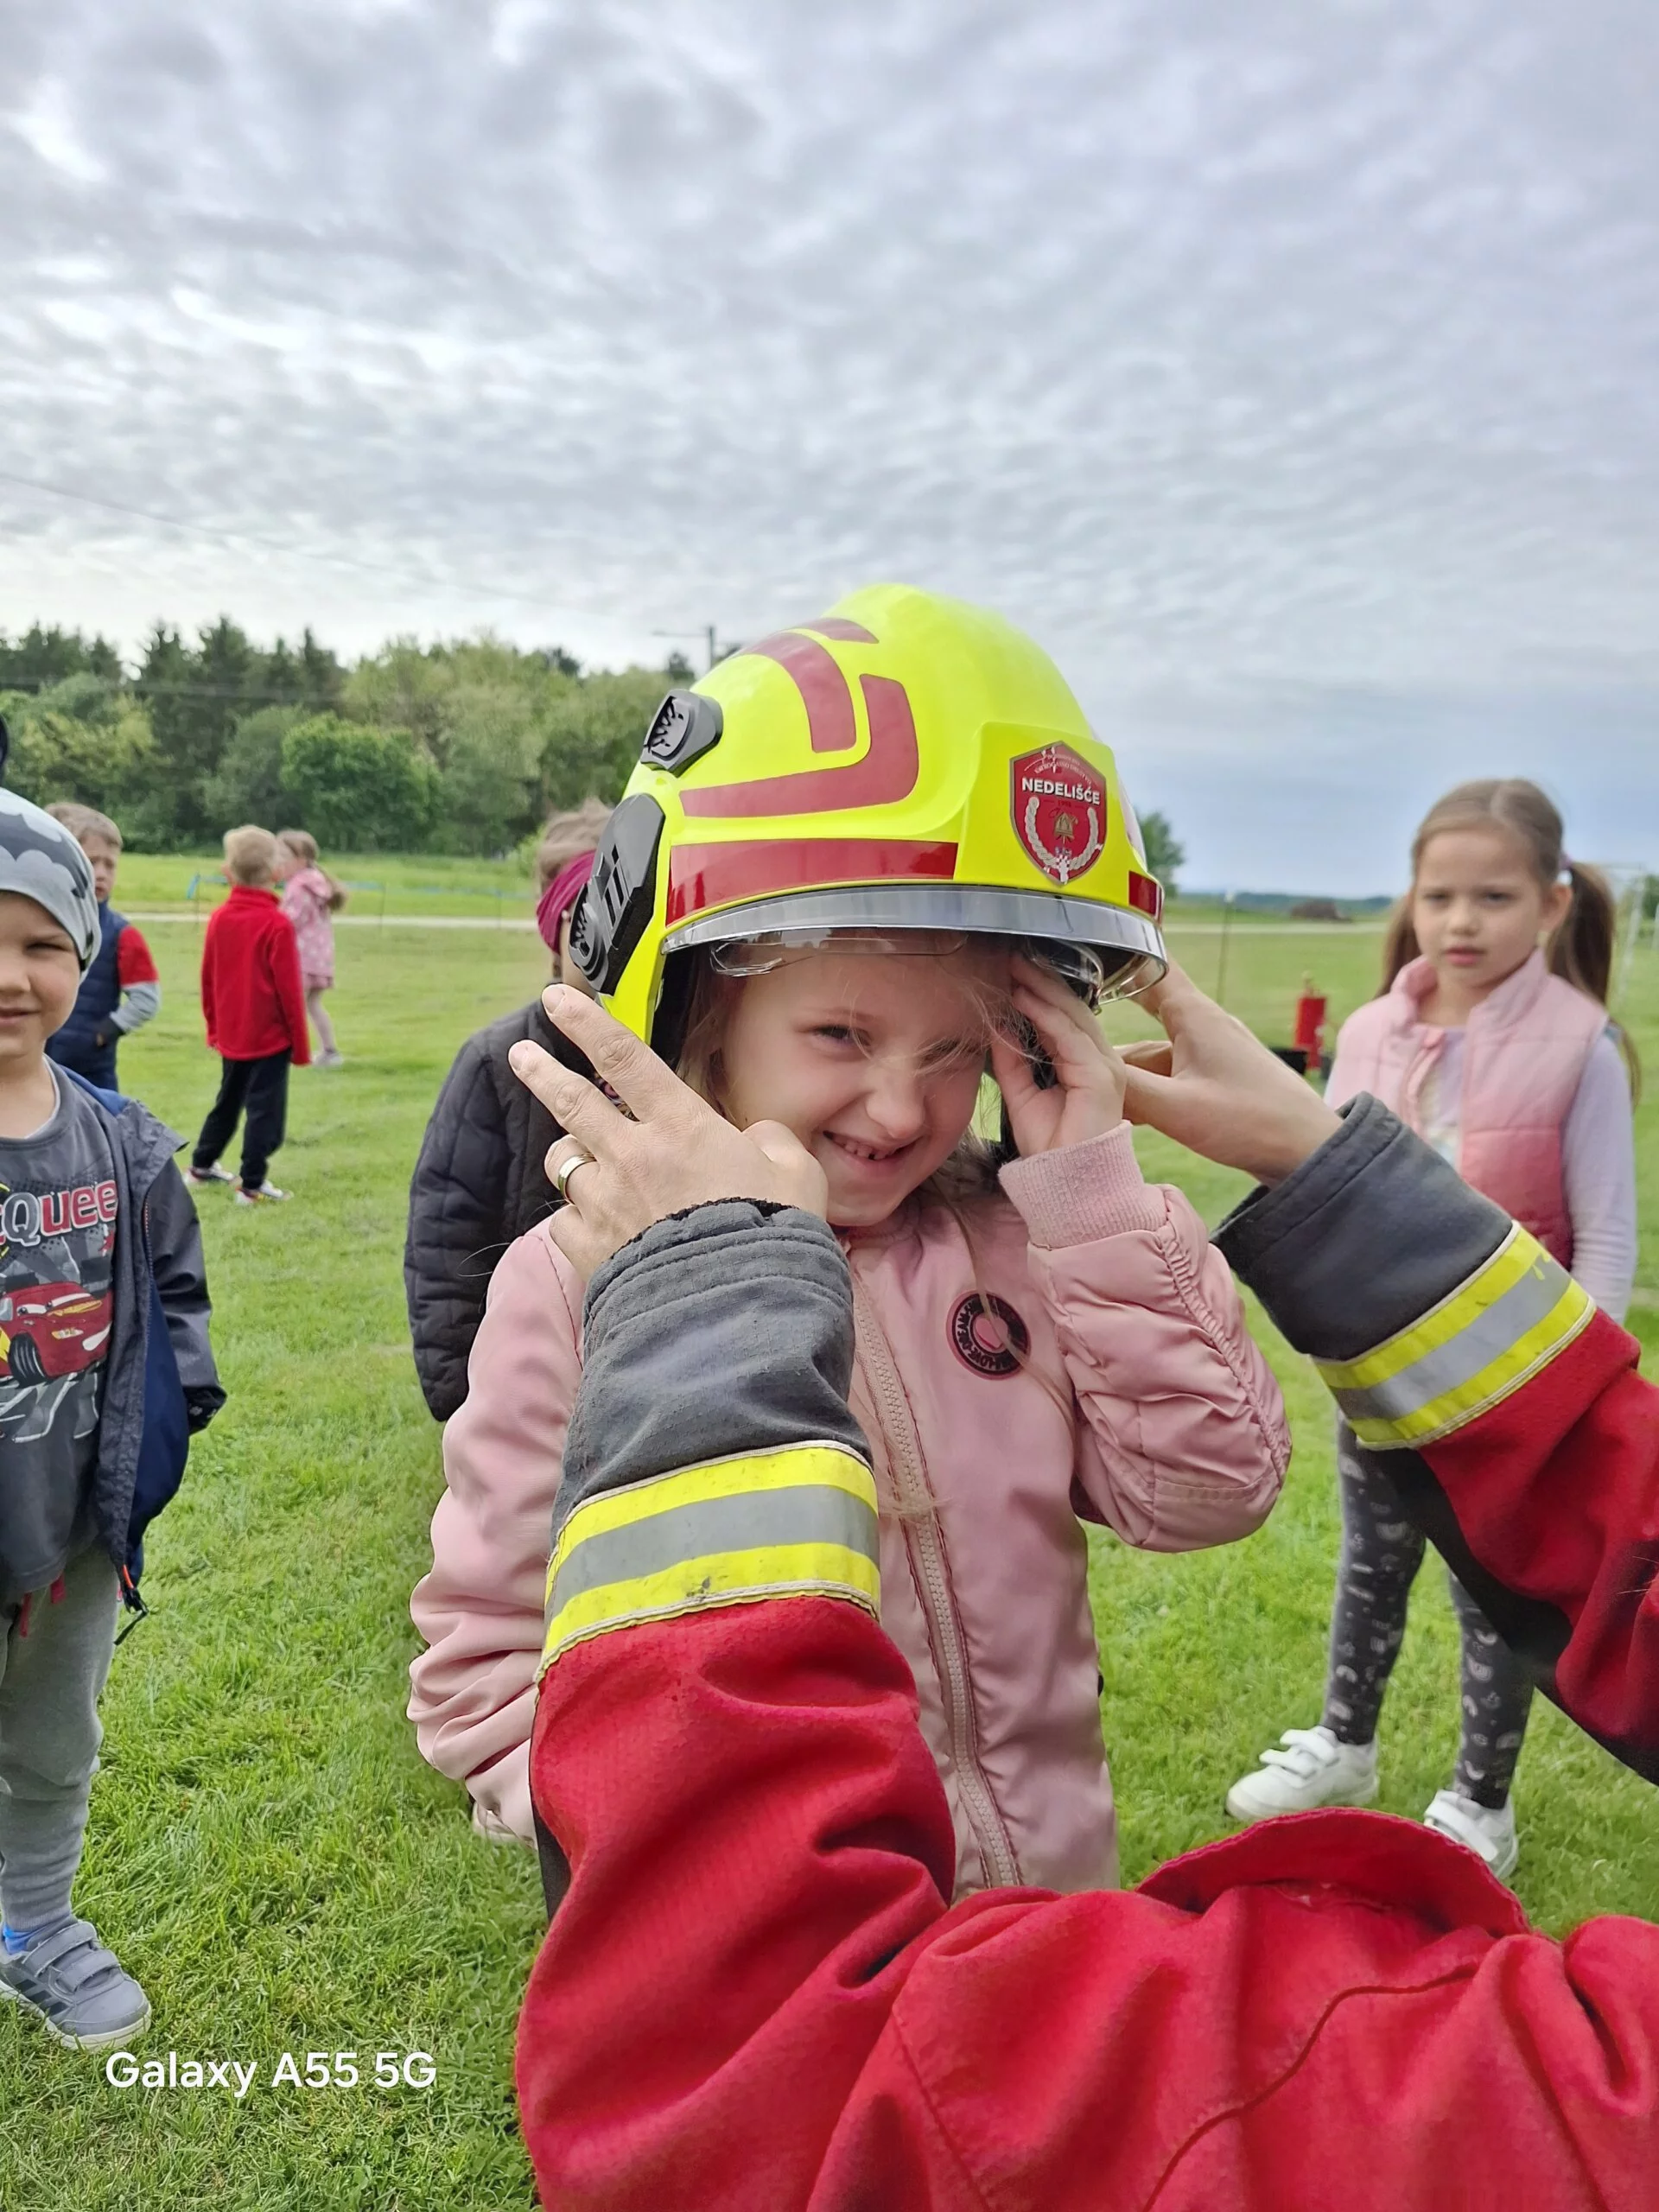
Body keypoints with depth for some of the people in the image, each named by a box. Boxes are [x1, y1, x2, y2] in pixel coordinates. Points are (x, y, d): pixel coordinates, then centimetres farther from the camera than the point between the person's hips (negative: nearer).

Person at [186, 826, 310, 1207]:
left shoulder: (218, 918, 1)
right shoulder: (277, 924, -16)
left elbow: (207, 980, 8)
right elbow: (289, 990, -14)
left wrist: (214, 1027, 21)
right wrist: (300, 1044, -6)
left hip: (231, 1036, 6)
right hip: (270, 1036, -6)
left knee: (228, 1100, 23)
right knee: (264, 1109, 0)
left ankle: (202, 1164, 33)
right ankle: (252, 1185, 1)